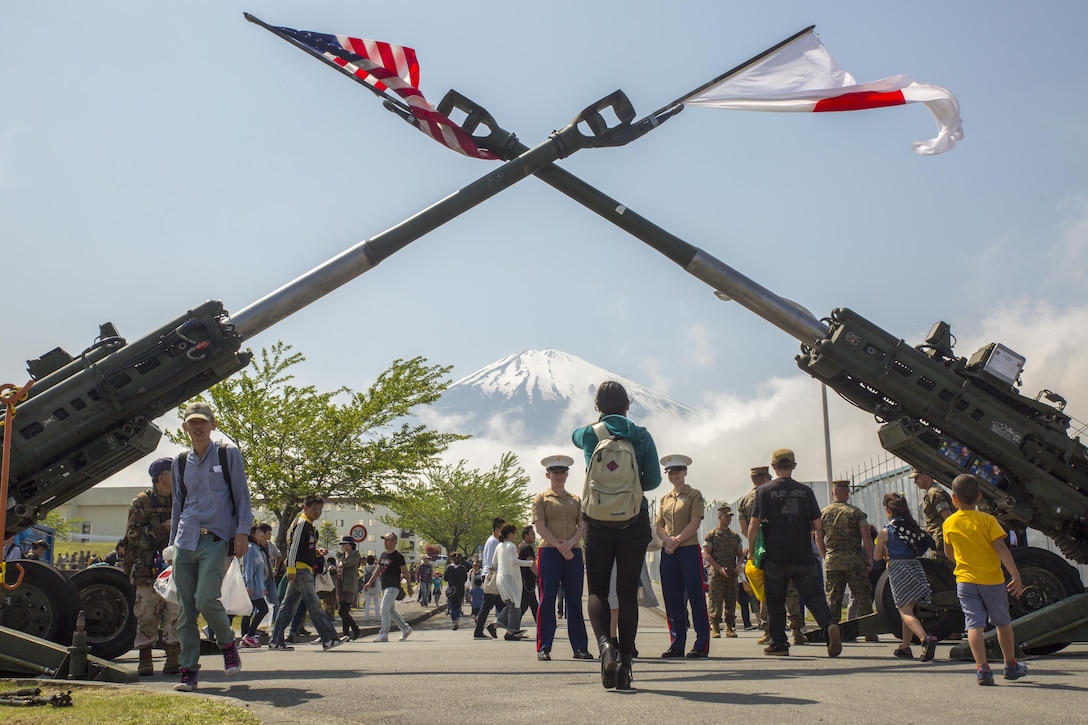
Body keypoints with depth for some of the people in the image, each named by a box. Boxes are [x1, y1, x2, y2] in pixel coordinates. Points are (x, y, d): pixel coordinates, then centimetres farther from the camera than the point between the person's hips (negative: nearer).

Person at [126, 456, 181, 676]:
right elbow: (134, 534, -8)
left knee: (175, 615, -1)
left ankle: (173, 659, 5)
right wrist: (163, 528, -16)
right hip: (149, 571, -3)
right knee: (147, 616, 0)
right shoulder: (141, 503, 2)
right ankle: (145, 660, 9)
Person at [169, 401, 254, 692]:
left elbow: (241, 494, 4)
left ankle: (228, 643, 9)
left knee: (206, 599, -18)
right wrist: (172, 542, 16)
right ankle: (188, 671, 6)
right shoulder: (180, 462, 15)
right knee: (186, 608, 1)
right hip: (186, 542, 4)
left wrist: (242, 530, -6)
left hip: (216, 539, -4)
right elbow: (177, 504, 21)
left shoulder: (228, 454, 4)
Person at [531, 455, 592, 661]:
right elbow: (540, 527, -4)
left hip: (574, 553, 3)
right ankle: (543, 648, 0)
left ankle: (580, 647, 9)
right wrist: (560, 546, -12)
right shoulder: (541, 499, 6)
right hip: (549, 552, -3)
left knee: (575, 601, 4)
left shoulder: (576, 500, 17)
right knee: (547, 601, -3)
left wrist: (570, 543, -10)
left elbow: (582, 526, 8)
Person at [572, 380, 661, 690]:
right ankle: (625, 662, 6)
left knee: (597, 591, 8)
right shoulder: (641, 436, 0)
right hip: (635, 522, 1)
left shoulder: (589, 434, 0)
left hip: (598, 522, 0)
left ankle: (605, 643, -18)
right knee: (628, 593, 6)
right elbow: (654, 479, 0)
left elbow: (575, 435, 24)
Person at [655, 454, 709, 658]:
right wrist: (667, 540, -8)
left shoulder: (694, 495, 2)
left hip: (689, 550, -5)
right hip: (668, 553, 5)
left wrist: (677, 540, -15)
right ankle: (677, 644, 9)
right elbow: (659, 525, 11)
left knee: (695, 597, -4)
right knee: (672, 599, 5)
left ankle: (702, 644, 0)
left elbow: (695, 523, -8)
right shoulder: (664, 499, 17)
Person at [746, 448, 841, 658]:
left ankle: (778, 642, 13)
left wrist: (751, 551, 7)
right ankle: (829, 625, -22)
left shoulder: (764, 491, -2)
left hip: (775, 557, -2)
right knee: (813, 595, 2)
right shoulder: (805, 491, 6)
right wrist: (822, 552, 18)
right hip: (804, 557, 2)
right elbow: (818, 526, 6)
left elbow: (753, 525, -5)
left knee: (775, 601, 10)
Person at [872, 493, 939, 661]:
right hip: (916, 567, 6)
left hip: (898, 570, -6)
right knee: (909, 609, 18)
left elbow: (877, 556, 3)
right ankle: (905, 647, 22)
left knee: (905, 611, -7)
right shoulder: (913, 526, 7)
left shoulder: (885, 532, -5)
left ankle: (925, 638, -31)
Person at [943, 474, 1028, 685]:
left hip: (965, 581, 1)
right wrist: (1016, 576, -15)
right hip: (992, 580, -1)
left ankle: (982, 668, -17)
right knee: (1003, 623, 16)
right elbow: (1001, 549, -15)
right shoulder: (987, 520, -8)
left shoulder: (949, 523, 0)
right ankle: (1011, 665, 29)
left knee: (974, 624, -3)